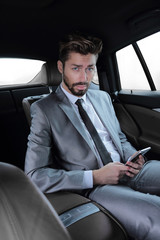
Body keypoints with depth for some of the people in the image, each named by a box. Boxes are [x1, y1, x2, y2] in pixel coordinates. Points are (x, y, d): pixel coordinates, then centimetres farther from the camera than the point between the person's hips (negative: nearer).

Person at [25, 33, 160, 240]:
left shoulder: (103, 97, 14)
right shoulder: (43, 110, -5)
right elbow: (35, 175, -10)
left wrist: (132, 157, -2)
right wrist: (95, 176, -16)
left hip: (127, 171, 7)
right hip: (96, 187, -6)